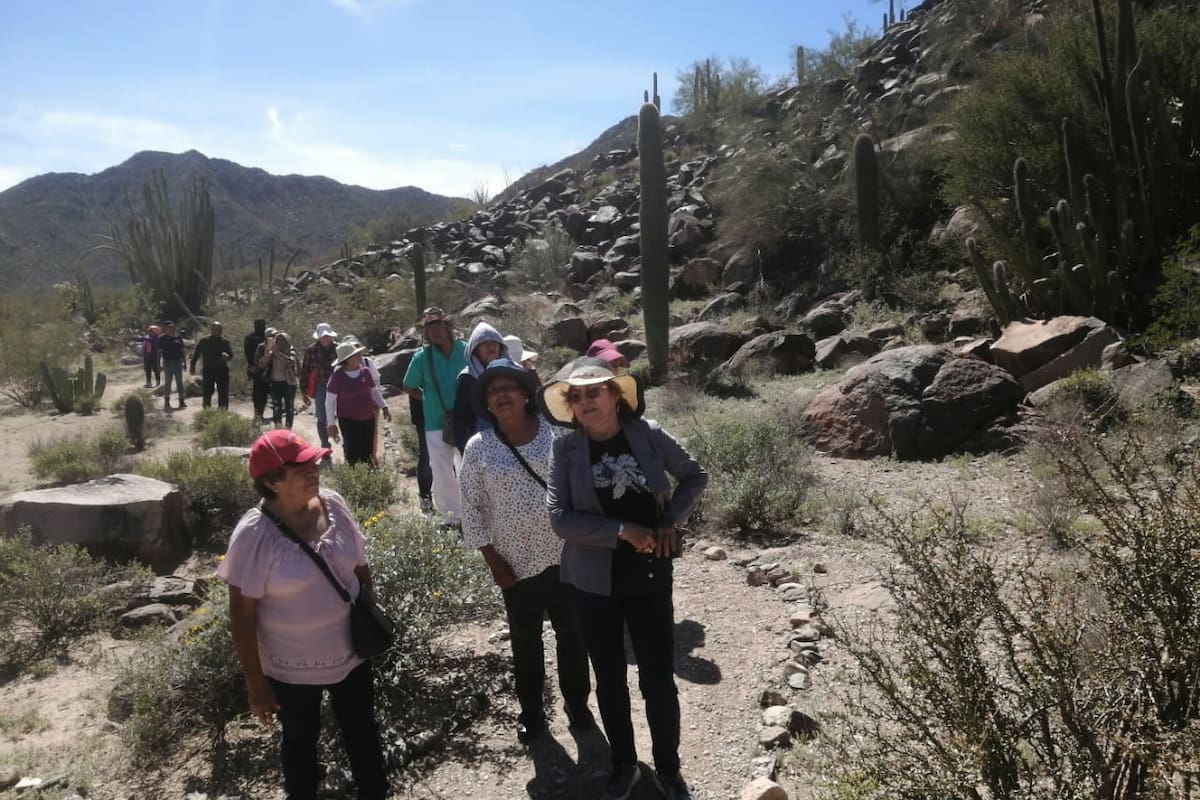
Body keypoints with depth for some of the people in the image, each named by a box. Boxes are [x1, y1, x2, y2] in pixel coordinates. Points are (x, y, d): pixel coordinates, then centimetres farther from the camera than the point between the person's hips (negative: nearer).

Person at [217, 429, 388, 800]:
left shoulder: (333, 504, -11)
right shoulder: (253, 535, -25)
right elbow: (242, 615, -17)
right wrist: (255, 684, -12)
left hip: (351, 652, 4)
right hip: (291, 668, -4)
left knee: (363, 731, 22)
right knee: (301, 741, 21)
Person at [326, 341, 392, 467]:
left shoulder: (365, 372, -2)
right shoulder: (337, 376, -13)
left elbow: (374, 390, 13)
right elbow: (330, 401, -8)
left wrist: (384, 407, 9)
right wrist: (331, 424, -9)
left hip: (368, 419, 4)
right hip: (349, 421, -4)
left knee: (367, 454, 12)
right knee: (352, 455, -6)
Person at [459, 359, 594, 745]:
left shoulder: (555, 434, -5)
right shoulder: (478, 448, -6)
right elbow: (472, 509, -3)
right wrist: (493, 560, -5)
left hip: (565, 555, 1)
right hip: (516, 561, 0)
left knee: (571, 631, 15)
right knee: (525, 638, 15)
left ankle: (577, 703, 35)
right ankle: (531, 711, 34)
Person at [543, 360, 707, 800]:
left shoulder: (649, 435, -8)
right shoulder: (565, 449, -9)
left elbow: (695, 476, 5)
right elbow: (560, 517, -16)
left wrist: (670, 522, -7)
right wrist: (623, 530, -21)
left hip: (649, 576, 0)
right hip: (594, 582, 1)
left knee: (659, 680, 6)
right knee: (609, 680, 15)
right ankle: (623, 764, 38)